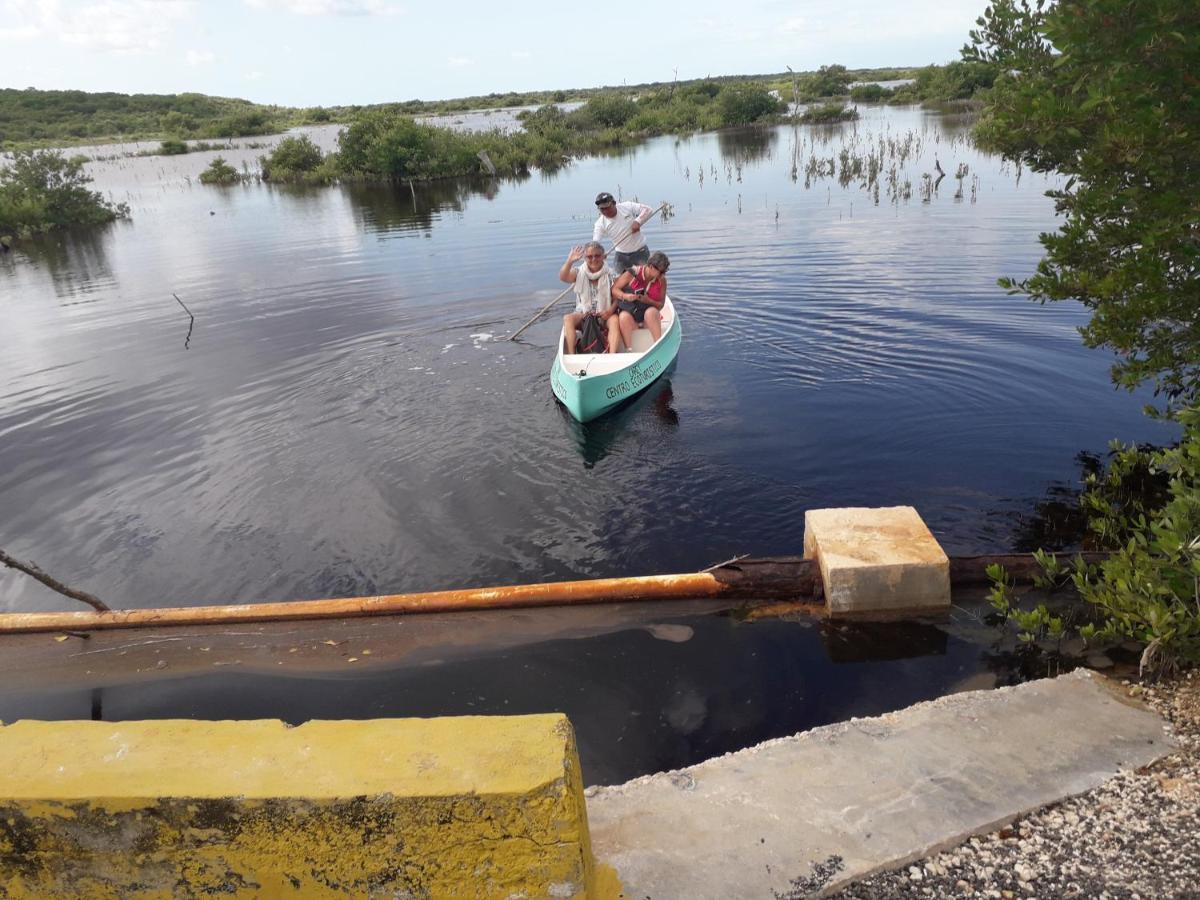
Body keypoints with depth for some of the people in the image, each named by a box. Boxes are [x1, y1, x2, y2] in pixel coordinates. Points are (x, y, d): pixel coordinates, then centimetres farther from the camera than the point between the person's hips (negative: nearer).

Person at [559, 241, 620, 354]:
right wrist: (569, 261, -33)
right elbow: (563, 278, -16)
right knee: (567, 318, -26)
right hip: (583, 314, 2)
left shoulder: (609, 274, 0)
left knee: (614, 320, -33)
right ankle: (571, 354, -31)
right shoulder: (580, 273, 2)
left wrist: (611, 310, -23)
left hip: (604, 315, -1)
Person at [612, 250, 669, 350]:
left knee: (651, 311, -33)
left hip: (649, 318, 1)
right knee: (624, 316, -34)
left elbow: (660, 305, -1)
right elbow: (614, 289, -4)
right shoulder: (632, 274, -8)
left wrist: (648, 301, -21)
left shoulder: (662, 281, -1)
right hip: (630, 315, -1)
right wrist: (625, 296, -25)